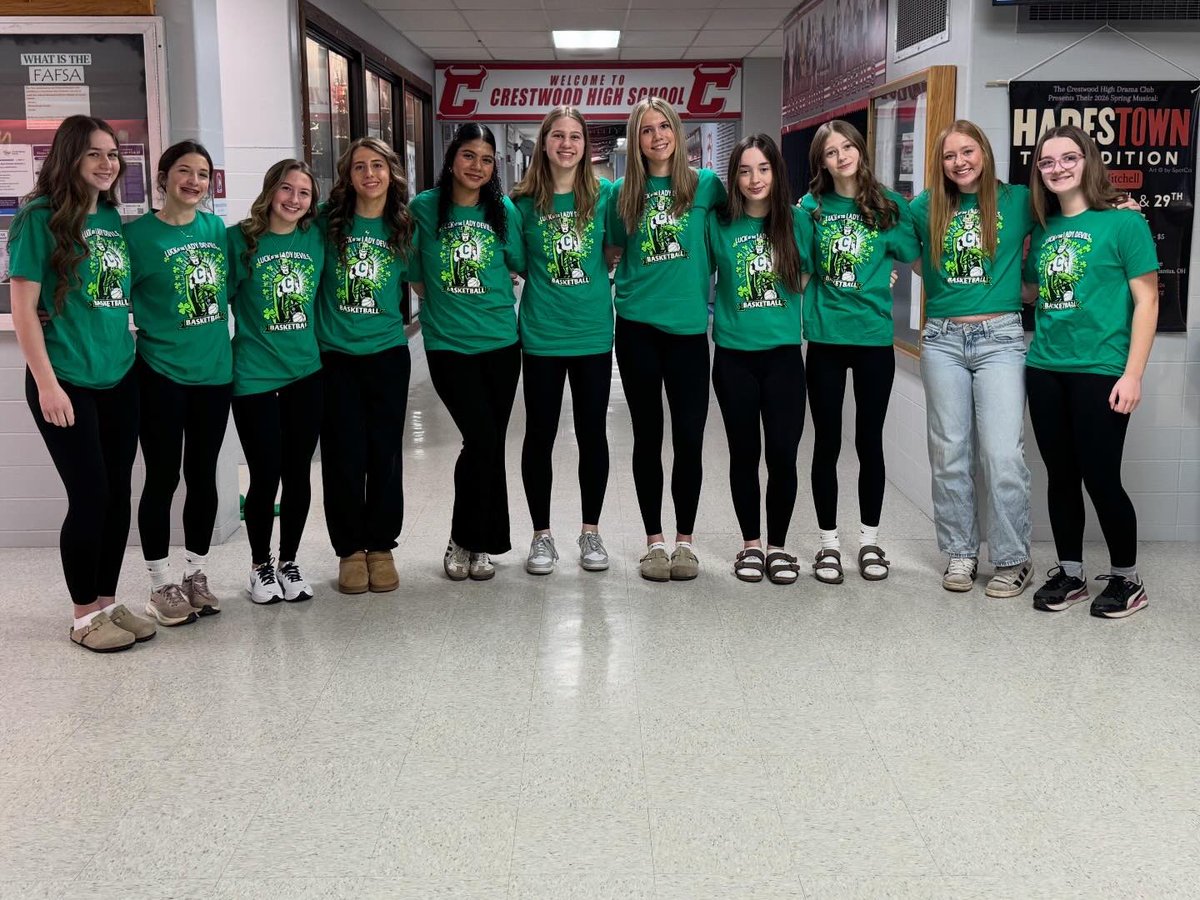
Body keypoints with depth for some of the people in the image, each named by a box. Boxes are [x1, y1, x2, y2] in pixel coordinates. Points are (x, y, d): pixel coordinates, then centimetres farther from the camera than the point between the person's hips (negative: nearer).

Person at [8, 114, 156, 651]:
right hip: (67, 383, -6)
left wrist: (135, 352, 11)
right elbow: (23, 309, -11)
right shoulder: (42, 217, -8)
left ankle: (109, 602, 23)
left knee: (118, 493, 9)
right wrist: (47, 384, -15)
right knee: (90, 495, -3)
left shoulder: (113, 219, 10)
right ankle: (85, 615, 13)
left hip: (119, 378, 6)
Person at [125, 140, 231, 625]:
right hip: (161, 374, -4)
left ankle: (196, 574, 26)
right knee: (162, 479, 3)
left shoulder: (218, 229, 6)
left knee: (203, 476, 12)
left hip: (214, 370, 4)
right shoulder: (137, 233, -7)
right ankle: (161, 584, 16)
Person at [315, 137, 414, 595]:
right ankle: (350, 549, 15)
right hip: (335, 354, -1)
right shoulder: (327, 222, -3)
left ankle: (381, 546, 18)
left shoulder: (402, 228, 3)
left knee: (385, 451, 5)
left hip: (387, 353, 1)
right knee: (344, 454, 1)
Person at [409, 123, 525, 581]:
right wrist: (446, 304, 4)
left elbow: (523, 264, 12)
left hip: (501, 341, 3)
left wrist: (488, 297, 4)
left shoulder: (503, 210, 3)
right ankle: (464, 540, 8)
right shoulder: (425, 208, -1)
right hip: (448, 344, -2)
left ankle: (479, 543, 21)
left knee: (492, 444, 6)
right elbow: (414, 275, 5)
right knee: (482, 439, -11)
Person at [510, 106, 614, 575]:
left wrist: (601, 271, 0)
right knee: (539, 434, 7)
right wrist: (538, 281, -3)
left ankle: (590, 531, 23)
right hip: (541, 335, 0)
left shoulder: (604, 194, 0)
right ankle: (541, 534, 20)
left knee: (593, 433, 8)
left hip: (593, 333, 1)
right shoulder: (523, 201, -1)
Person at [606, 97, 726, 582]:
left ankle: (685, 541, 16)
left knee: (689, 439, 1)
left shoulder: (705, 185, 1)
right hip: (637, 327, 1)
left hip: (688, 326, -1)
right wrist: (632, 283, 3)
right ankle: (654, 541, 18)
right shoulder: (623, 193, 6)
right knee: (647, 437, 7)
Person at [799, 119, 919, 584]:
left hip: (874, 338, 0)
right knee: (827, 443, 6)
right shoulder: (811, 206, 2)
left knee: (869, 441, 8)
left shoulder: (889, 204, 2)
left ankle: (869, 539, 22)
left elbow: (911, 252, 0)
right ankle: (828, 542, 17)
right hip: (825, 338, 0)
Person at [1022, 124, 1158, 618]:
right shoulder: (1043, 229, 10)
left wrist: (1132, 375, -13)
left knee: (1100, 478, -1)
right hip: (1045, 370, 5)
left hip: (1100, 372, -5)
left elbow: (1146, 301, -7)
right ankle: (1070, 574, 24)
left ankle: (1127, 579, 17)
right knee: (1060, 476, 11)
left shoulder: (1123, 222, -5)